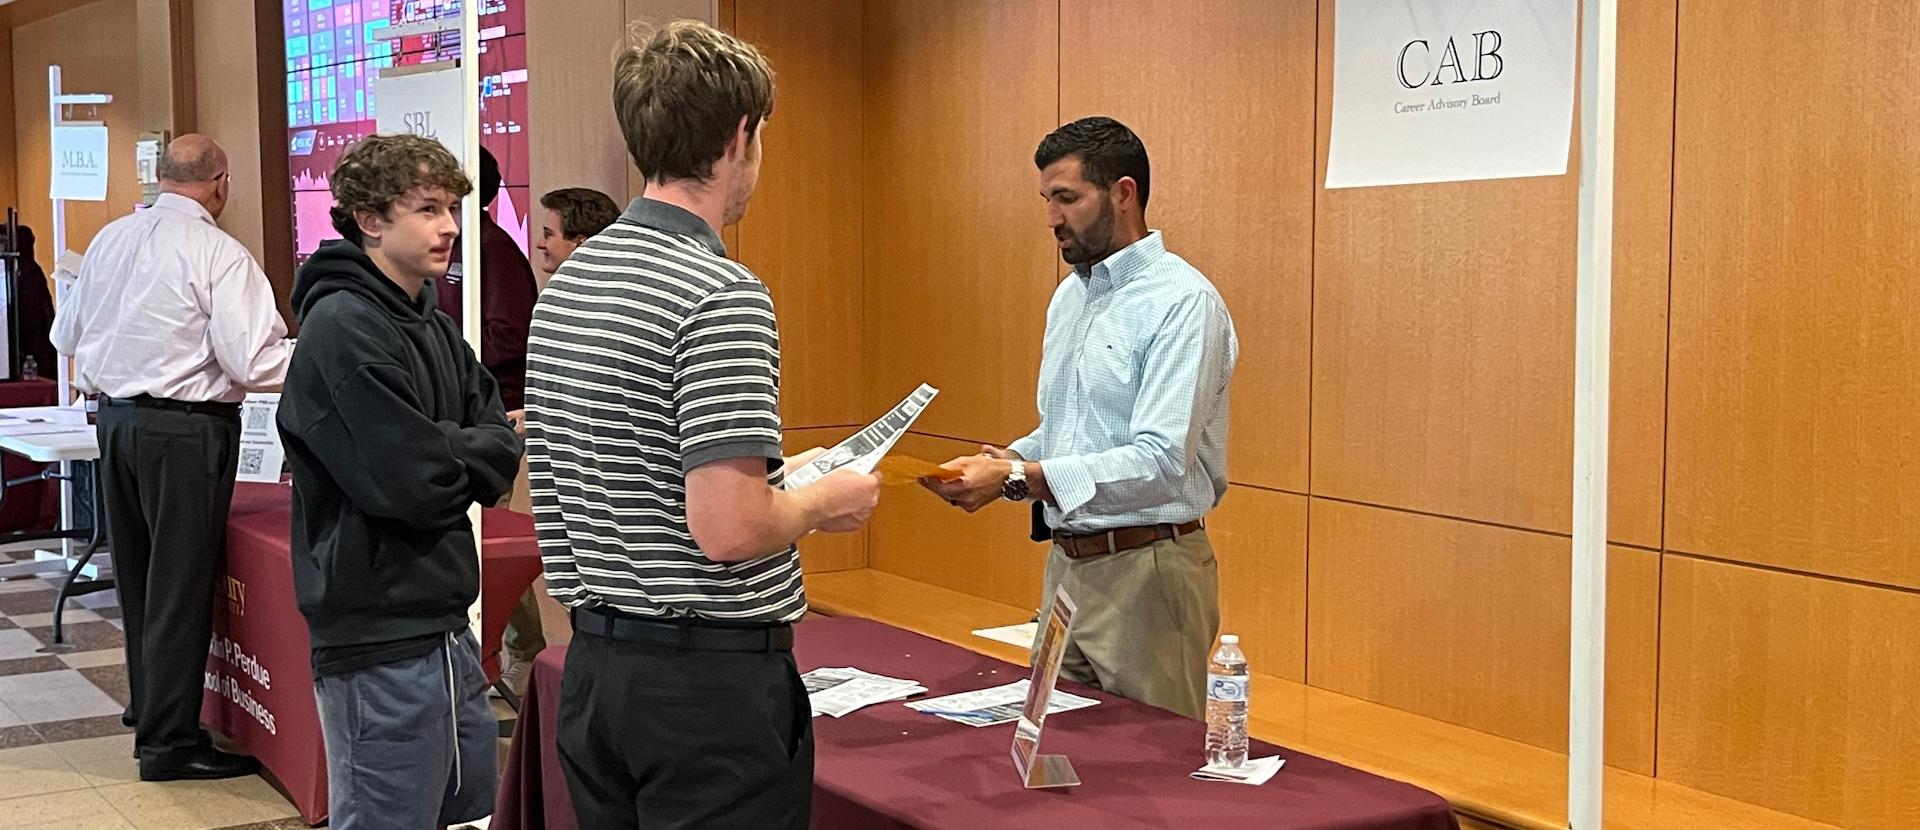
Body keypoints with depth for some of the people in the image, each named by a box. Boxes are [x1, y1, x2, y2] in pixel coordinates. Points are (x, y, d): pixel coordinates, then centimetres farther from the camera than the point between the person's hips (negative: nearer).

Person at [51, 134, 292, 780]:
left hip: (114, 416, 7)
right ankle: (169, 742, 5)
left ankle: (148, 705, 37)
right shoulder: (219, 254, -16)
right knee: (180, 583, 0)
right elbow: (253, 363, -20)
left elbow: (66, 335, 15)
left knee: (137, 573, 20)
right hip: (185, 427, -7)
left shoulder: (110, 239, 5)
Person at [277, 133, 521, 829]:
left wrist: (444, 454, -12)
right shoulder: (343, 328, -16)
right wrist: (474, 452, -4)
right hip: (381, 643, -9)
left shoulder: (434, 328, 12)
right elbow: (408, 482, -23)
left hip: (447, 627, 9)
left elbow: (500, 445, 7)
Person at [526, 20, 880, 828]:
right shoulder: (720, 293, -19)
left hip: (594, 663, 8)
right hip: (712, 674, -8)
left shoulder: (565, 284, 7)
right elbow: (728, 529, -24)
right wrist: (823, 500, -5)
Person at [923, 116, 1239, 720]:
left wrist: (1018, 479, -27)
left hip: (1145, 572, -8)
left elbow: (1161, 462, -24)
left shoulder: (1183, 302, -15)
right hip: (1067, 563, 8)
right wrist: (1009, 460, -1)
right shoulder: (1069, 296, 13)